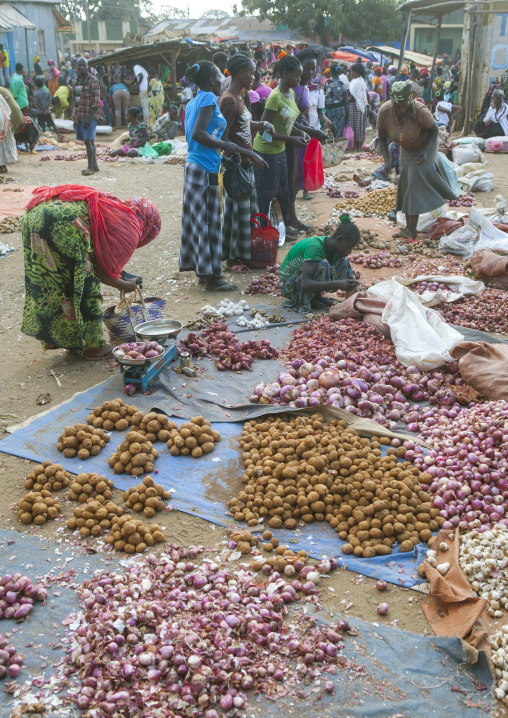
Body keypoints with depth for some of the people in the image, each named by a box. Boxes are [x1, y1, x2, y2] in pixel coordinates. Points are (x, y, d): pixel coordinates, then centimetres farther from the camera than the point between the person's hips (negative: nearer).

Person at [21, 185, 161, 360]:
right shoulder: (130, 228, 4)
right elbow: (103, 272, 6)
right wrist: (125, 285, 24)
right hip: (63, 222, -9)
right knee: (84, 287, 7)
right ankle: (92, 345, 19)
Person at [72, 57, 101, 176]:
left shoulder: (93, 81, -7)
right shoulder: (75, 81, 15)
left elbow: (96, 101, -12)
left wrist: (89, 118, -18)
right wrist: (74, 118, 15)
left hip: (90, 116, -7)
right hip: (79, 116, 7)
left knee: (88, 140, -13)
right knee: (89, 141, 12)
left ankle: (91, 167, -7)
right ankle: (94, 165, 19)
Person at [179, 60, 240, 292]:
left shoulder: (193, 102, 15)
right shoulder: (209, 99, -11)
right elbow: (198, 133, -22)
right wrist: (224, 145, -16)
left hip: (193, 166, 9)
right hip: (206, 169, -9)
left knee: (196, 220, 12)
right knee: (208, 223, -4)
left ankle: (202, 271, 21)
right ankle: (211, 278, 2)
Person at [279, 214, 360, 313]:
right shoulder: (314, 247, -32)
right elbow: (305, 285, -41)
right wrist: (338, 284, -48)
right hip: (288, 283, -8)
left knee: (344, 262, -9)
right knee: (322, 265, -34)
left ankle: (316, 297, -3)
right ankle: (302, 303, -18)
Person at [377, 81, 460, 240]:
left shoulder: (420, 111, -34)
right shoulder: (384, 111, -24)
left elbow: (434, 130, -16)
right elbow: (382, 139, -13)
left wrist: (425, 152, -28)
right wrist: (386, 160, -27)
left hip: (426, 144, -5)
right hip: (406, 149, 5)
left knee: (416, 180, -17)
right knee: (406, 183, 3)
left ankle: (412, 229, -18)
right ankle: (409, 227, 12)